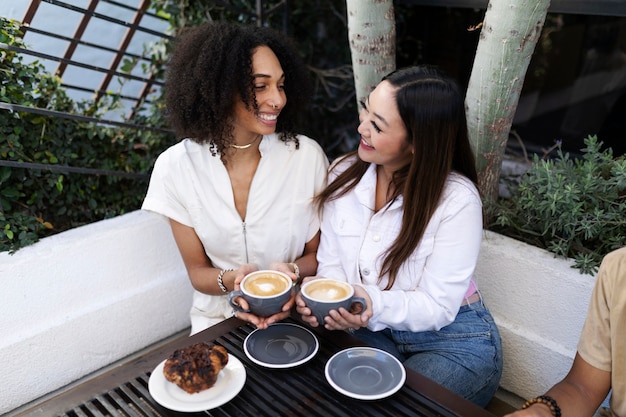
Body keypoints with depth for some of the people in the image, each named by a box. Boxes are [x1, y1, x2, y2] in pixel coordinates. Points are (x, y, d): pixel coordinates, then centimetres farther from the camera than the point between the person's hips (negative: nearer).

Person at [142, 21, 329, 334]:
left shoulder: (307, 155, -11)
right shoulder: (176, 166, -9)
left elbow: (318, 253, 1)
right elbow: (197, 270, -1)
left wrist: (292, 271, -21)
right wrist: (232, 281, -23)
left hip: (295, 312, 0)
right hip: (218, 318, 1)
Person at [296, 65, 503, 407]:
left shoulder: (457, 199, -21)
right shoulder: (344, 174, -6)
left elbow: (436, 306, -18)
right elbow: (331, 262, -2)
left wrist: (374, 304, -35)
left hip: (454, 341, -3)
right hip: (372, 332, 4)